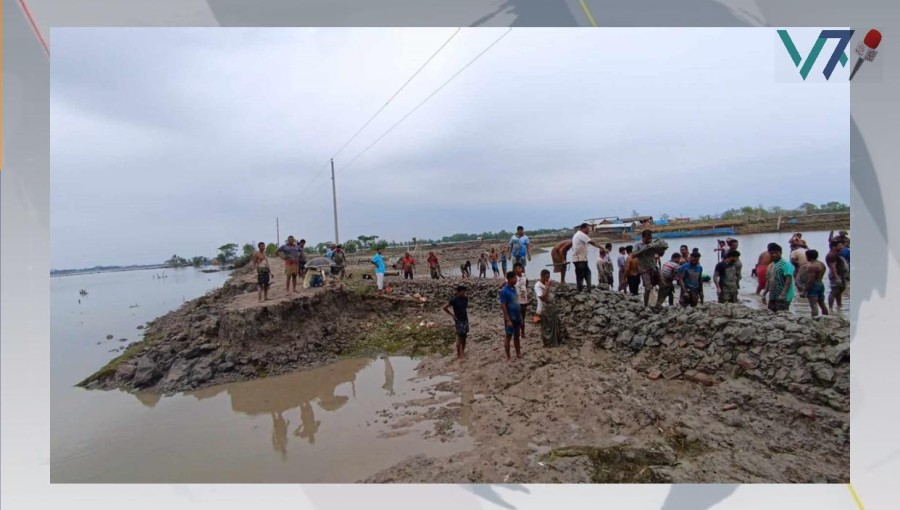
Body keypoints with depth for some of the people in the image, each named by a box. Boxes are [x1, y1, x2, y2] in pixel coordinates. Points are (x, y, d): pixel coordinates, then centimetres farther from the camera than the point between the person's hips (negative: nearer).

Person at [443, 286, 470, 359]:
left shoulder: (465, 299, 1)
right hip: (459, 320, -6)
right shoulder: (454, 300, -17)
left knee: (464, 336, 13)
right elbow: (444, 308, -13)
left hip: (465, 319, 6)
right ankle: (458, 354, 6)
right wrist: (452, 315, -10)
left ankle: (462, 351, 28)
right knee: (459, 337, -3)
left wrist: (466, 313, 9)